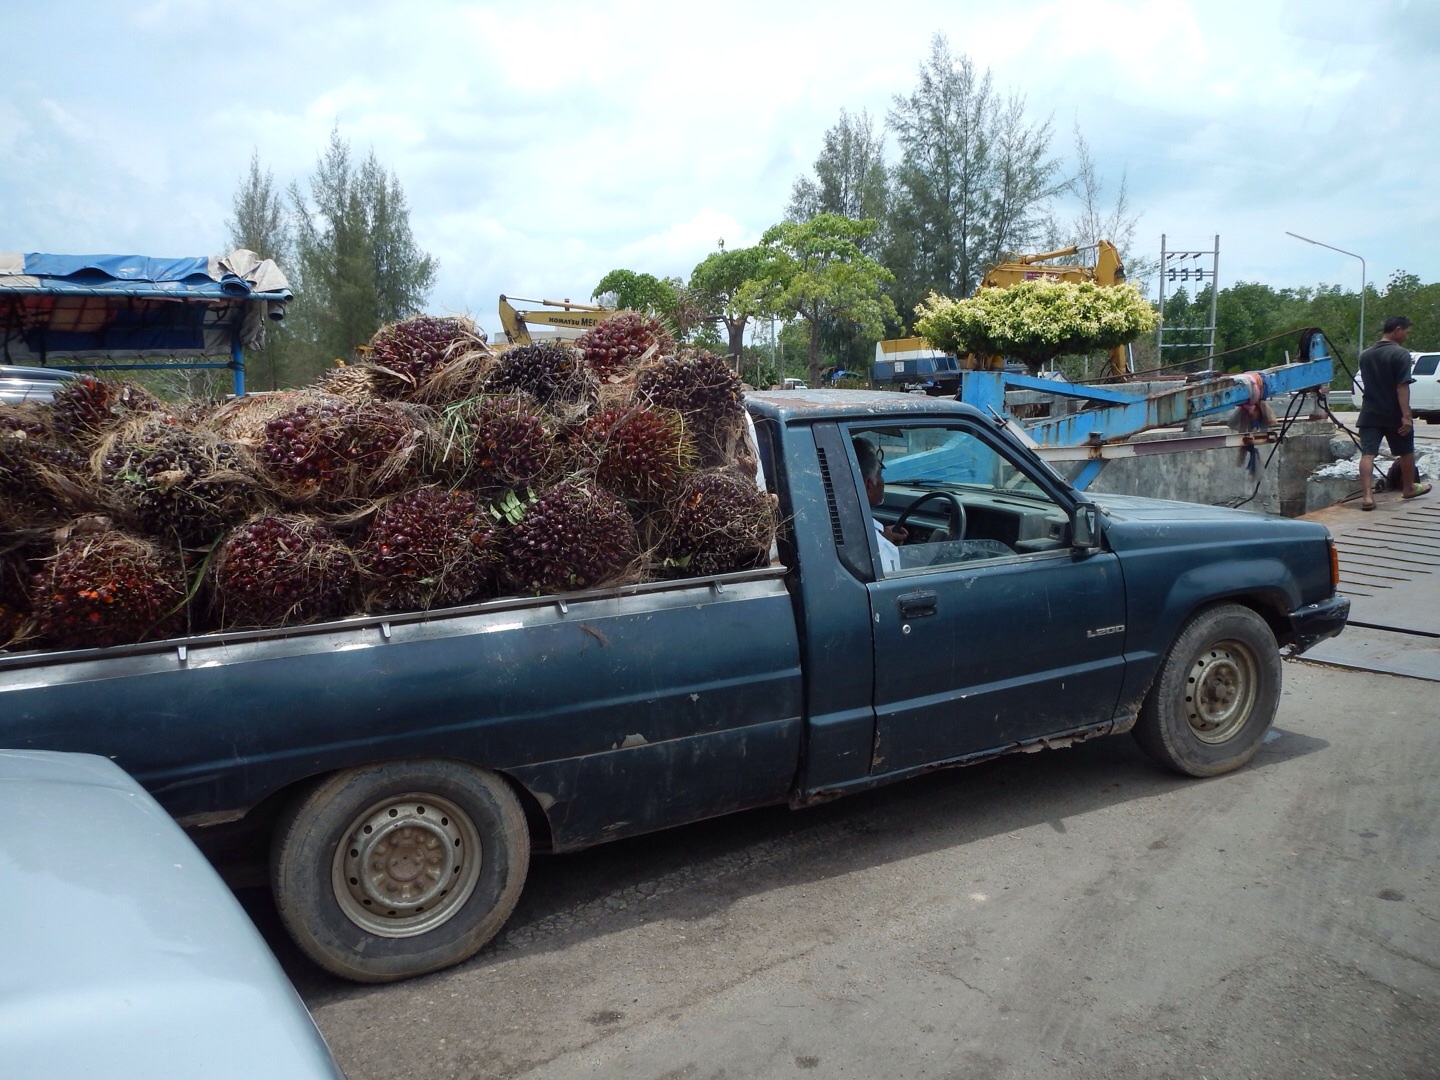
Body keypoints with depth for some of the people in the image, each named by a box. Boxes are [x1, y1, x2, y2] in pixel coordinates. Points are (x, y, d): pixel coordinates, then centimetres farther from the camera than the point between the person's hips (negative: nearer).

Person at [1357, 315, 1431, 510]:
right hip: (1394, 414, -4)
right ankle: (1409, 488, 34)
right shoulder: (1401, 354, -12)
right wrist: (1406, 415, -18)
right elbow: (1402, 387, -18)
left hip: (1370, 413, 4)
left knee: (1367, 454, -4)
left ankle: (1367, 496, -15)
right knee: (1406, 452, 17)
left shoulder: (1365, 355, 8)